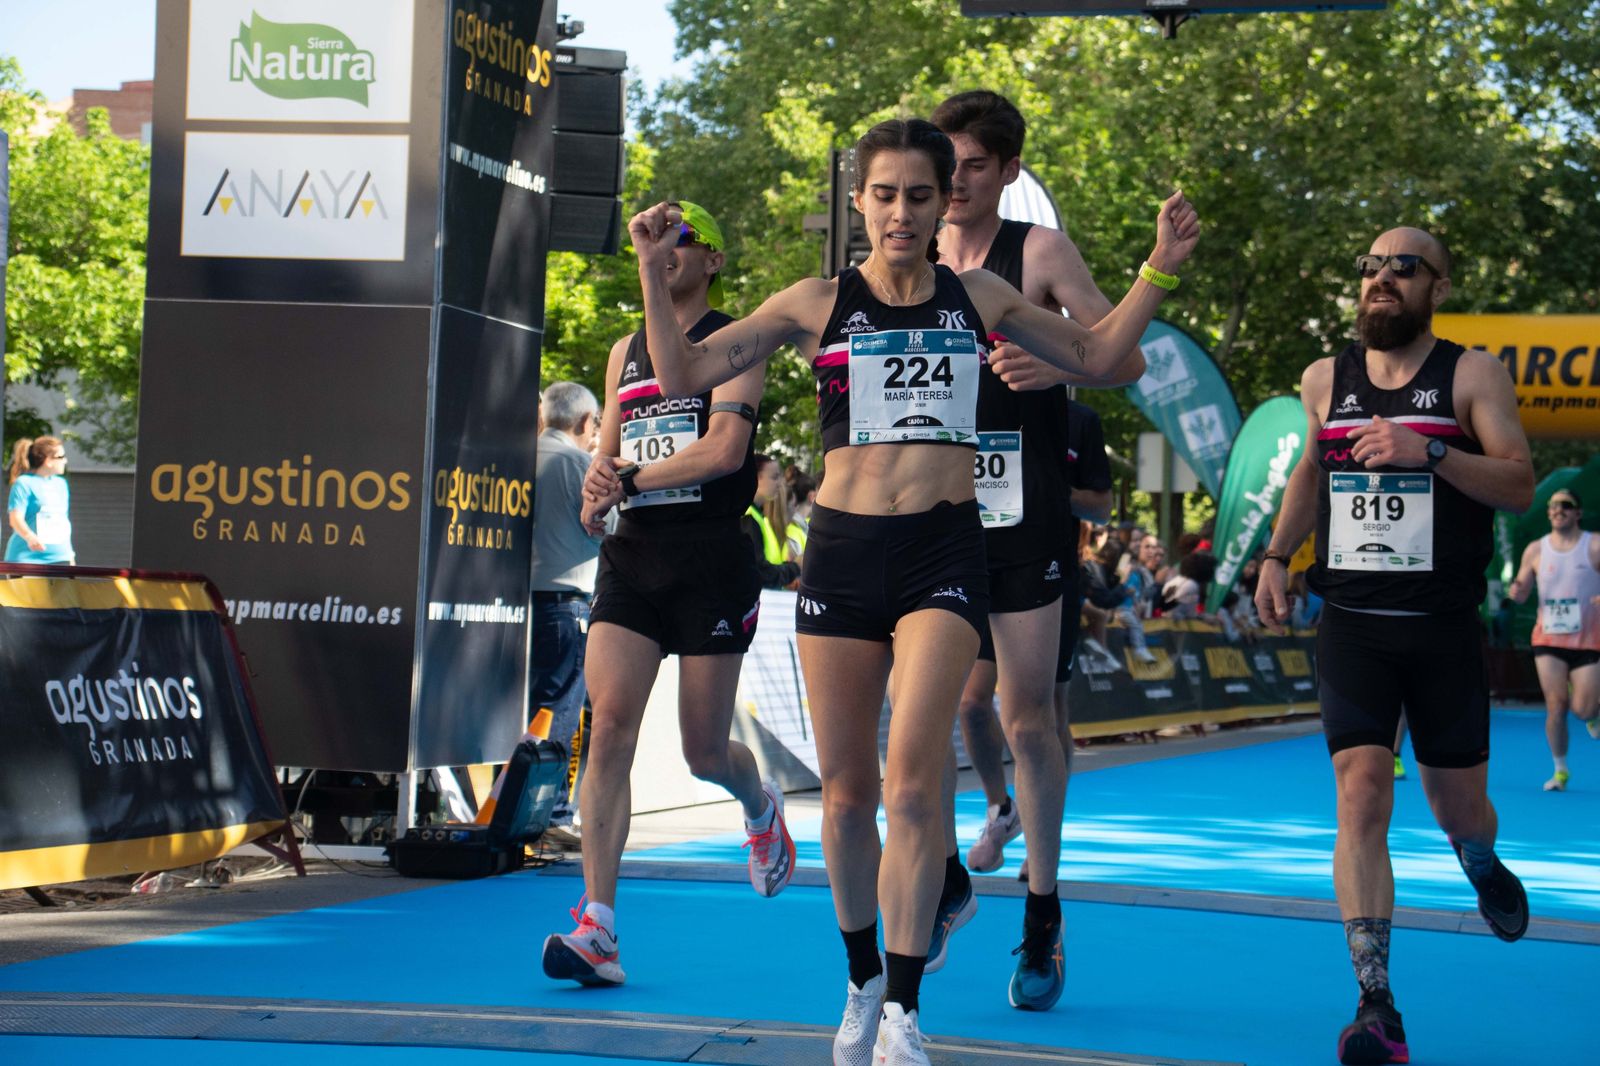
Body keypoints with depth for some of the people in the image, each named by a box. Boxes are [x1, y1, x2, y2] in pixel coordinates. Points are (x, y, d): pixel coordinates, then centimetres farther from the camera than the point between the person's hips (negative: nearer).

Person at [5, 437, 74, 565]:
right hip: (26, 558, -6)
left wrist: (70, 555, 22)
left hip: (59, 558, 6)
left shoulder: (61, 484, 15)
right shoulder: (24, 484, -7)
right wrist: (29, 536, -36)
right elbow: (15, 518, -17)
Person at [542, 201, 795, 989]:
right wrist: (596, 491, -1)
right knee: (610, 722, -14)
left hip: (711, 560, -4)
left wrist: (626, 477, -13)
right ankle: (598, 927, -18)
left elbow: (725, 446, -14)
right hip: (632, 557, 5)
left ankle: (761, 807, 42)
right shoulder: (625, 352, 17)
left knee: (704, 752, 4)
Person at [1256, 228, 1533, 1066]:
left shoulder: (1472, 375, -2)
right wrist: (1276, 557, 13)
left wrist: (1429, 453, -26)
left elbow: (1520, 485, -11)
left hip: (1443, 627, -1)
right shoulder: (1325, 381, 8)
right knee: (1360, 798, -13)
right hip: (1352, 625, 1)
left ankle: (1482, 866, 50)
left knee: (1457, 806, 10)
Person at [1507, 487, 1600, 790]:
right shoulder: (1535, 550, 5)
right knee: (1555, 705, -5)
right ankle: (1560, 770, 9)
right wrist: (1517, 590, -13)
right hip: (1549, 639, 2)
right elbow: (1519, 594, 11)